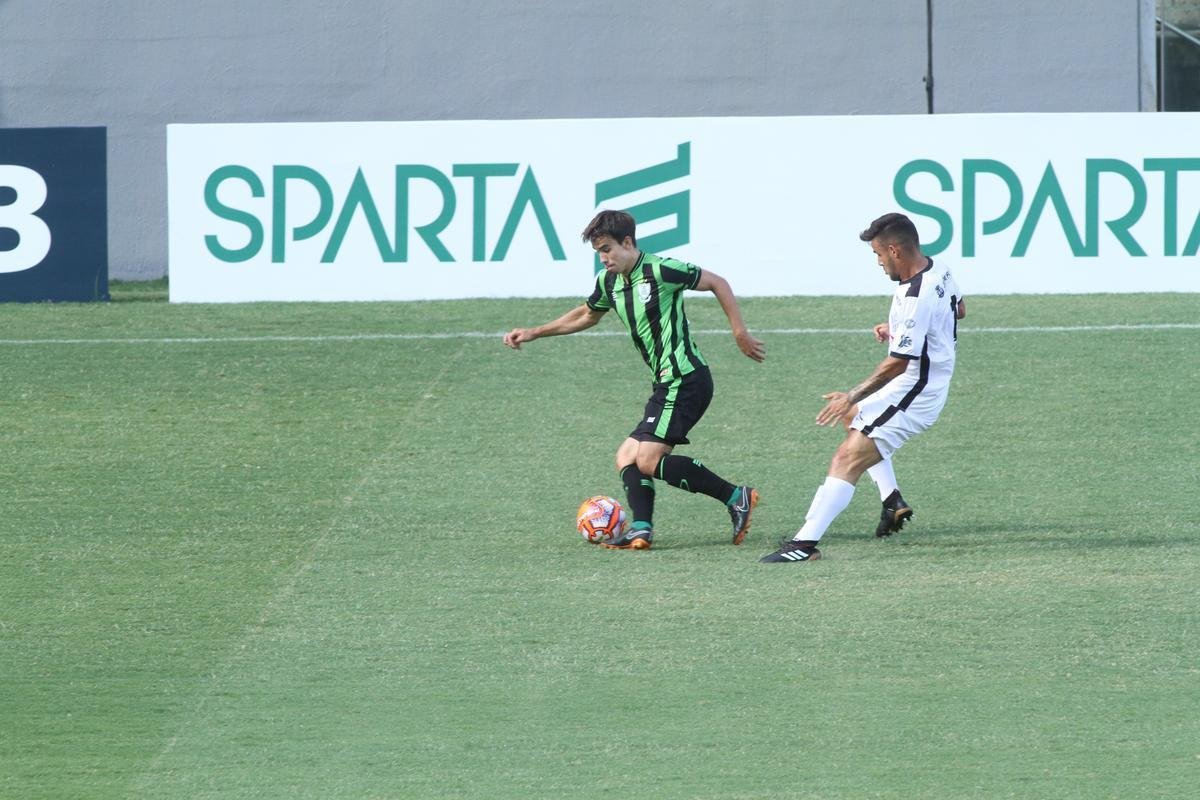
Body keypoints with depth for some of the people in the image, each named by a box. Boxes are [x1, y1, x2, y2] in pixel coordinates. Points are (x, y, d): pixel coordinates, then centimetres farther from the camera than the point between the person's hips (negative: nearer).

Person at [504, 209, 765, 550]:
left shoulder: (660, 270, -14)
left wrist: (740, 333, -5)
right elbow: (586, 315, 31)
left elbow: (717, 283, -5)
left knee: (649, 461, -16)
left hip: (684, 379, -9)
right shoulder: (609, 281, 11)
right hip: (667, 384, 9)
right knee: (627, 458, 4)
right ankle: (641, 531, -9)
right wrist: (533, 333, 27)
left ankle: (736, 497, -12)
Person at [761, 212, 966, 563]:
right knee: (854, 419, 34)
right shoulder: (940, 272, 1)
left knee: (847, 460, -17)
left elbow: (899, 362, -28)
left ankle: (806, 543, -25)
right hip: (931, 384, 11)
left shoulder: (915, 298, -29)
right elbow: (959, 308, 22)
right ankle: (893, 502, 29)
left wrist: (852, 397, -22)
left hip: (913, 395, -11)